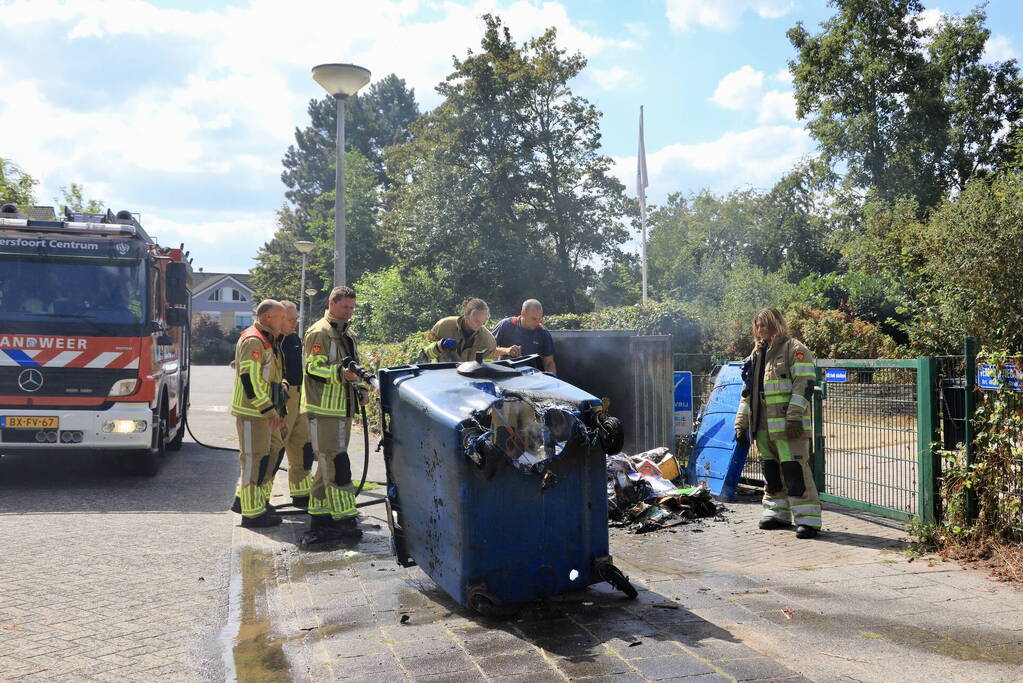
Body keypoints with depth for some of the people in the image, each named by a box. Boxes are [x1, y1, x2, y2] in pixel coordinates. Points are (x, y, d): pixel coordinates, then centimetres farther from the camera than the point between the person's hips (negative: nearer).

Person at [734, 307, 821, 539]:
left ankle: (807, 518, -9)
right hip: (763, 425, 8)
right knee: (771, 470, 12)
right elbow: (748, 392, 24)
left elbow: (805, 383, -12)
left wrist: (794, 416, -20)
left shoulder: (794, 349, -2)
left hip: (788, 425, -8)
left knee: (794, 469, -11)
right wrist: (741, 423, 19)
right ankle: (778, 513, 22)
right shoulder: (757, 355, 21)